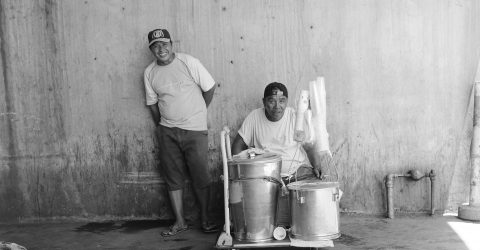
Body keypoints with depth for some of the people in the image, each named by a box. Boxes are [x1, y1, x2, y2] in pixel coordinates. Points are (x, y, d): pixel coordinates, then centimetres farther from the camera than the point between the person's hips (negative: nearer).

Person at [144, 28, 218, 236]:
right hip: (167, 132, 4)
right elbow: (152, 104, 13)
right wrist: (162, 126, 10)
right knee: (173, 178, 8)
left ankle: (205, 220, 15)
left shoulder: (189, 62, -8)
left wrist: (197, 114, 5)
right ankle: (180, 222, 19)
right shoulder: (149, 73, 4)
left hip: (194, 129, -3)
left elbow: (209, 88, -1)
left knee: (200, 177, 0)